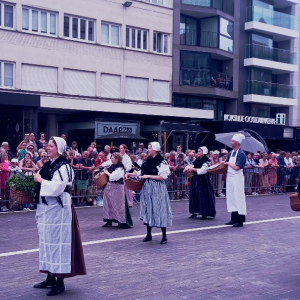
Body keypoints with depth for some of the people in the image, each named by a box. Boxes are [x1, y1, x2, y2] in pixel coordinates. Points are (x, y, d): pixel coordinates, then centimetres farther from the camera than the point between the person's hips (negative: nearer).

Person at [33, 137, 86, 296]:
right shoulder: (48, 165, 14)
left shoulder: (63, 166, -12)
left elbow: (57, 187, -22)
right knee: (47, 241, 13)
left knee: (57, 241, -4)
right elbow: (43, 183, 18)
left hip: (58, 208, -9)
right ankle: (50, 277, 23)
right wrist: (37, 177, 0)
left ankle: (60, 281, 2)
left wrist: (41, 180, -12)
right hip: (46, 207, 9)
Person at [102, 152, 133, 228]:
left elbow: (113, 176, -20)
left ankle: (122, 222, 1)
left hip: (117, 187, -8)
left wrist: (107, 173, -7)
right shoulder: (111, 166, 10)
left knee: (118, 204, -5)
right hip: (109, 186, 8)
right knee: (108, 203, 10)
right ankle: (109, 221, 18)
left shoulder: (120, 168, -14)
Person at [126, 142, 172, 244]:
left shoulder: (162, 162, -9)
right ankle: (149, 234, 19)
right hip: (147, 188, 7)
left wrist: (148, 176, -15)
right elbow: (141, 172, 18)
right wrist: (130, 174, 8)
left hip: (157, 189, -7)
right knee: (148, 209, 9)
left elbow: (162, 177, -15)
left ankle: (164, 236, 5)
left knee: (159, 210, -4)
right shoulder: (148, 160, 11)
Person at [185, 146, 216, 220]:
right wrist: (188, 168, -3)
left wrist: (193, 169, -16)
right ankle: (195, 213, 14)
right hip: (196, 181, 7)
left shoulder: (206, 161, -8)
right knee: (194, 196, 6)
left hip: (203, 181, -7)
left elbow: (202, 170, -19)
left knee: (203, 197, -5)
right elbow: (193, 166, 18)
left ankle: (204, 214, 1)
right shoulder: (197, 160, 12)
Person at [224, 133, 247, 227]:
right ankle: (234, 219, 20)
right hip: (230, 177, 9)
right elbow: (225, 163, 18)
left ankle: (240, 221, 0)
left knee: (239, 198, -4)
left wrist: (228, 163, -8)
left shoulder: (241, 154, -14)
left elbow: (237, 167, -21)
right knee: (231, 198, 11)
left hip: (237, 178, -8)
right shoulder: (231, 153, 10)